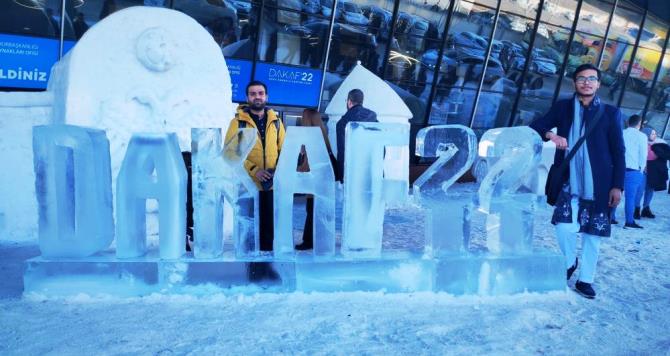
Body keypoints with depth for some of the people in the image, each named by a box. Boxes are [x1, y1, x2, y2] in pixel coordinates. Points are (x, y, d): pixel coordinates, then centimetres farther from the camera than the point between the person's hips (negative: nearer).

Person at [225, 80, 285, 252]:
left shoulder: (275, 121, 10)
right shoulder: (238, 122, -1)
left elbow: (283, 149, 12)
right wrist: (253, 170, -19)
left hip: (272, 184, 3)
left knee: (269, 224, 11)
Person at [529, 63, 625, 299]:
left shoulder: (610, 113, 4)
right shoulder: (562, 107, 7)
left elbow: (618, 152, 3)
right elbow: (535, 127, 2)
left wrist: (617, 186, -3)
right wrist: (550, 135, -20)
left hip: (598, 186, 0)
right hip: (569, 184, 0)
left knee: (592, 234, 6)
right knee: (564, 227, -12)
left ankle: (585, 279, 22)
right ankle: (570, 262, 18)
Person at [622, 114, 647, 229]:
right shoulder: (641, 136, 0)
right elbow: (643, 155, -2)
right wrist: (641, 170, 9)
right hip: (633, 170, -4)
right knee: (631, 196, -2)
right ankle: (629, 222, 0)